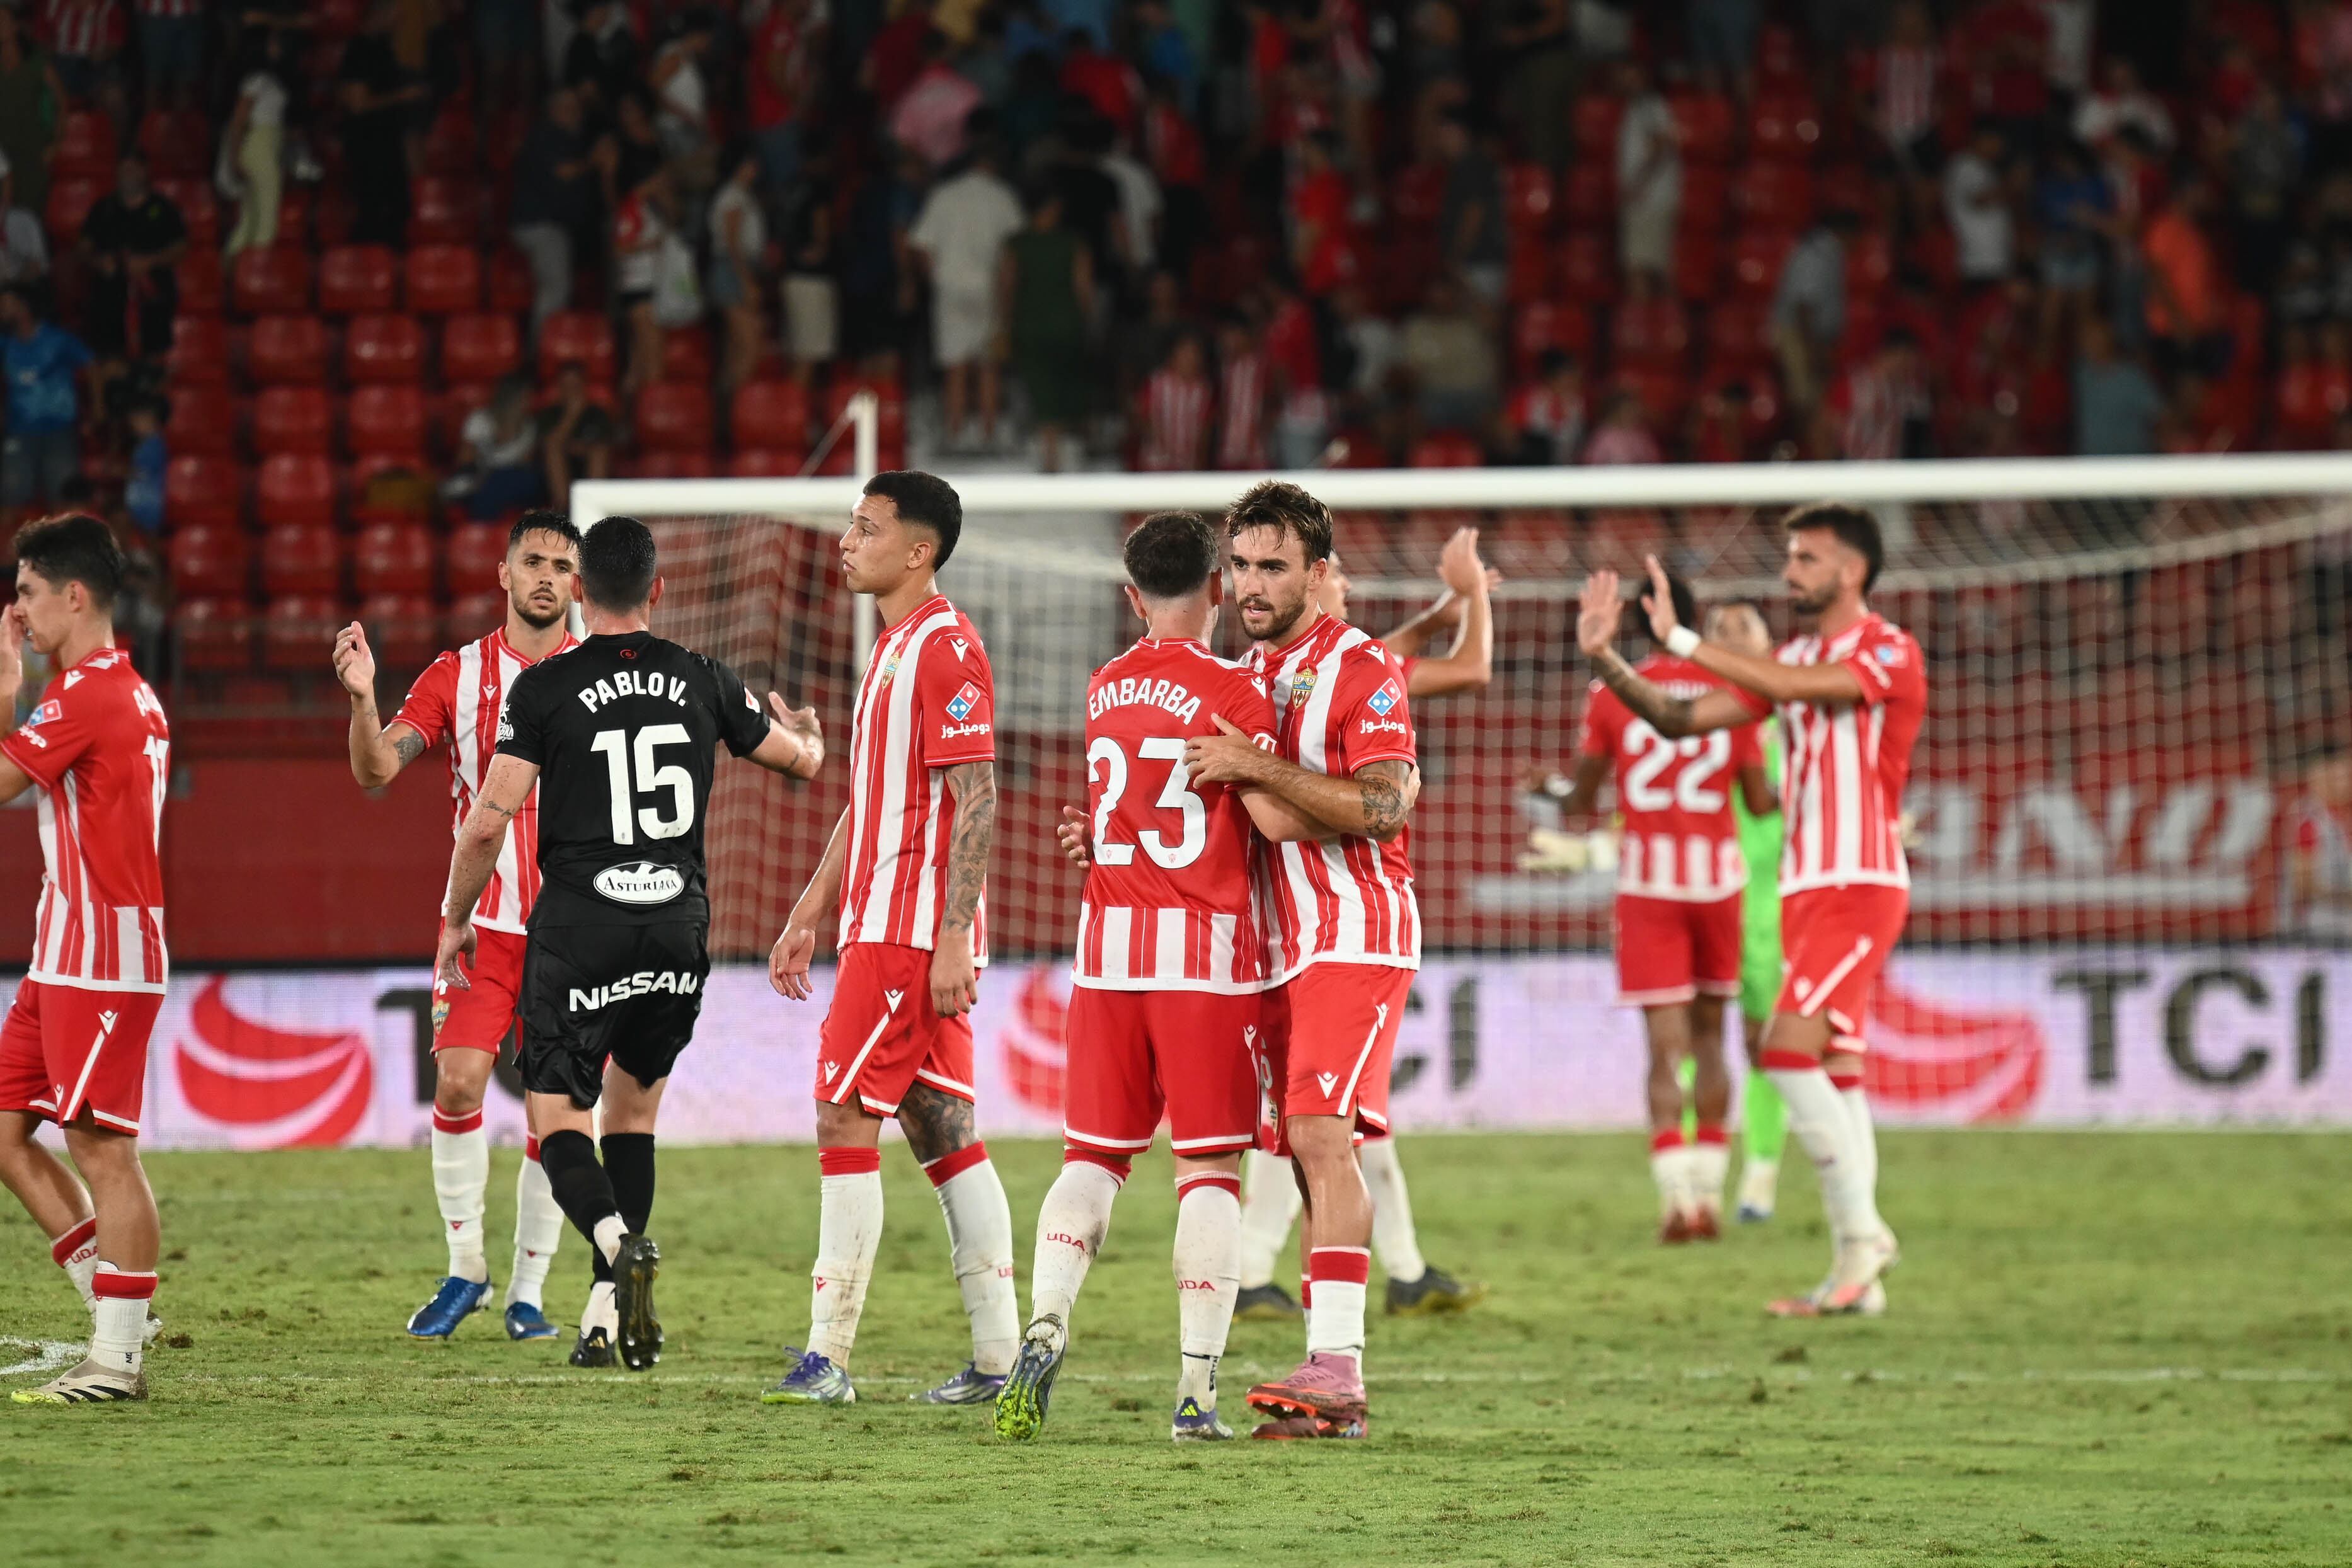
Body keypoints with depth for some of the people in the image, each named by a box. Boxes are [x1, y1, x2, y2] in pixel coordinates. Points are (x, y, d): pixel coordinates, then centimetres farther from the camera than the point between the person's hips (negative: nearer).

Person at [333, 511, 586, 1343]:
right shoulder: (457, 675, 3)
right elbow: (377, 768, -7)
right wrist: (363, 697, -24)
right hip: (483, 922, -1)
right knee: (458, 1080, -14)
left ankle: (528, 1291, 11)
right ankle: (465, 1268, 1)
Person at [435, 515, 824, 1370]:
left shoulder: (545, 688, -6)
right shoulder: (702, 681, 5)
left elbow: (488, 821, -10)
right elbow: (802, 761, 21)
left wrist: (457, 919, 6)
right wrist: (806, 733, 46)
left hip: (579, 929, -4)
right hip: (679, 924, 4)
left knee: (558, 1119, 1)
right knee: (632, 1111, 18)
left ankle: (620, 1242, -28)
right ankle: (608, 1316, 14)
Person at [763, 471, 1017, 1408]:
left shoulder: (945, 648, -13)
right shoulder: (895, 649, 18)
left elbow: (975, 803, -18)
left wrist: (954, 935, -23)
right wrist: (808, 917, 22)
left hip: (912, 933, -10)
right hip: (883, 924, 10)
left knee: (844, 1121, -10)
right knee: (944, 1135, 8)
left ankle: (827, 1357, -9)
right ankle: (999, 1358, 7)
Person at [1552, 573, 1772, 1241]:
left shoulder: (1611, 695, 1)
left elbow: (1580, 800, 7)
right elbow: (1759, 802, 5)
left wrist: (1573, 810, 30)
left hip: (1648, 878, -1)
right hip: (1718, 873, 1)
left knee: (1665, 1046, -4)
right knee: (1709, 1037, 15)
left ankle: (1674, 1192, -20)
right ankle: (1710, 1192, 12)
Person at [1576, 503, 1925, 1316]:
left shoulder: (1889, 653, -8)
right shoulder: (1795, 661, 17)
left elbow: (1797, 689, -26)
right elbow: (1680, 718, 12)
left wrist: (1682, 640, -27)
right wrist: (1605, 660, -1)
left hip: (1860, 884, -8)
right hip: (1807, 886, 8)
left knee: (1789, 1048, -19)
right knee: (1833, 1071, 5)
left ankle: (1861, 1228, -13)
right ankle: (1858, 1274, 5)